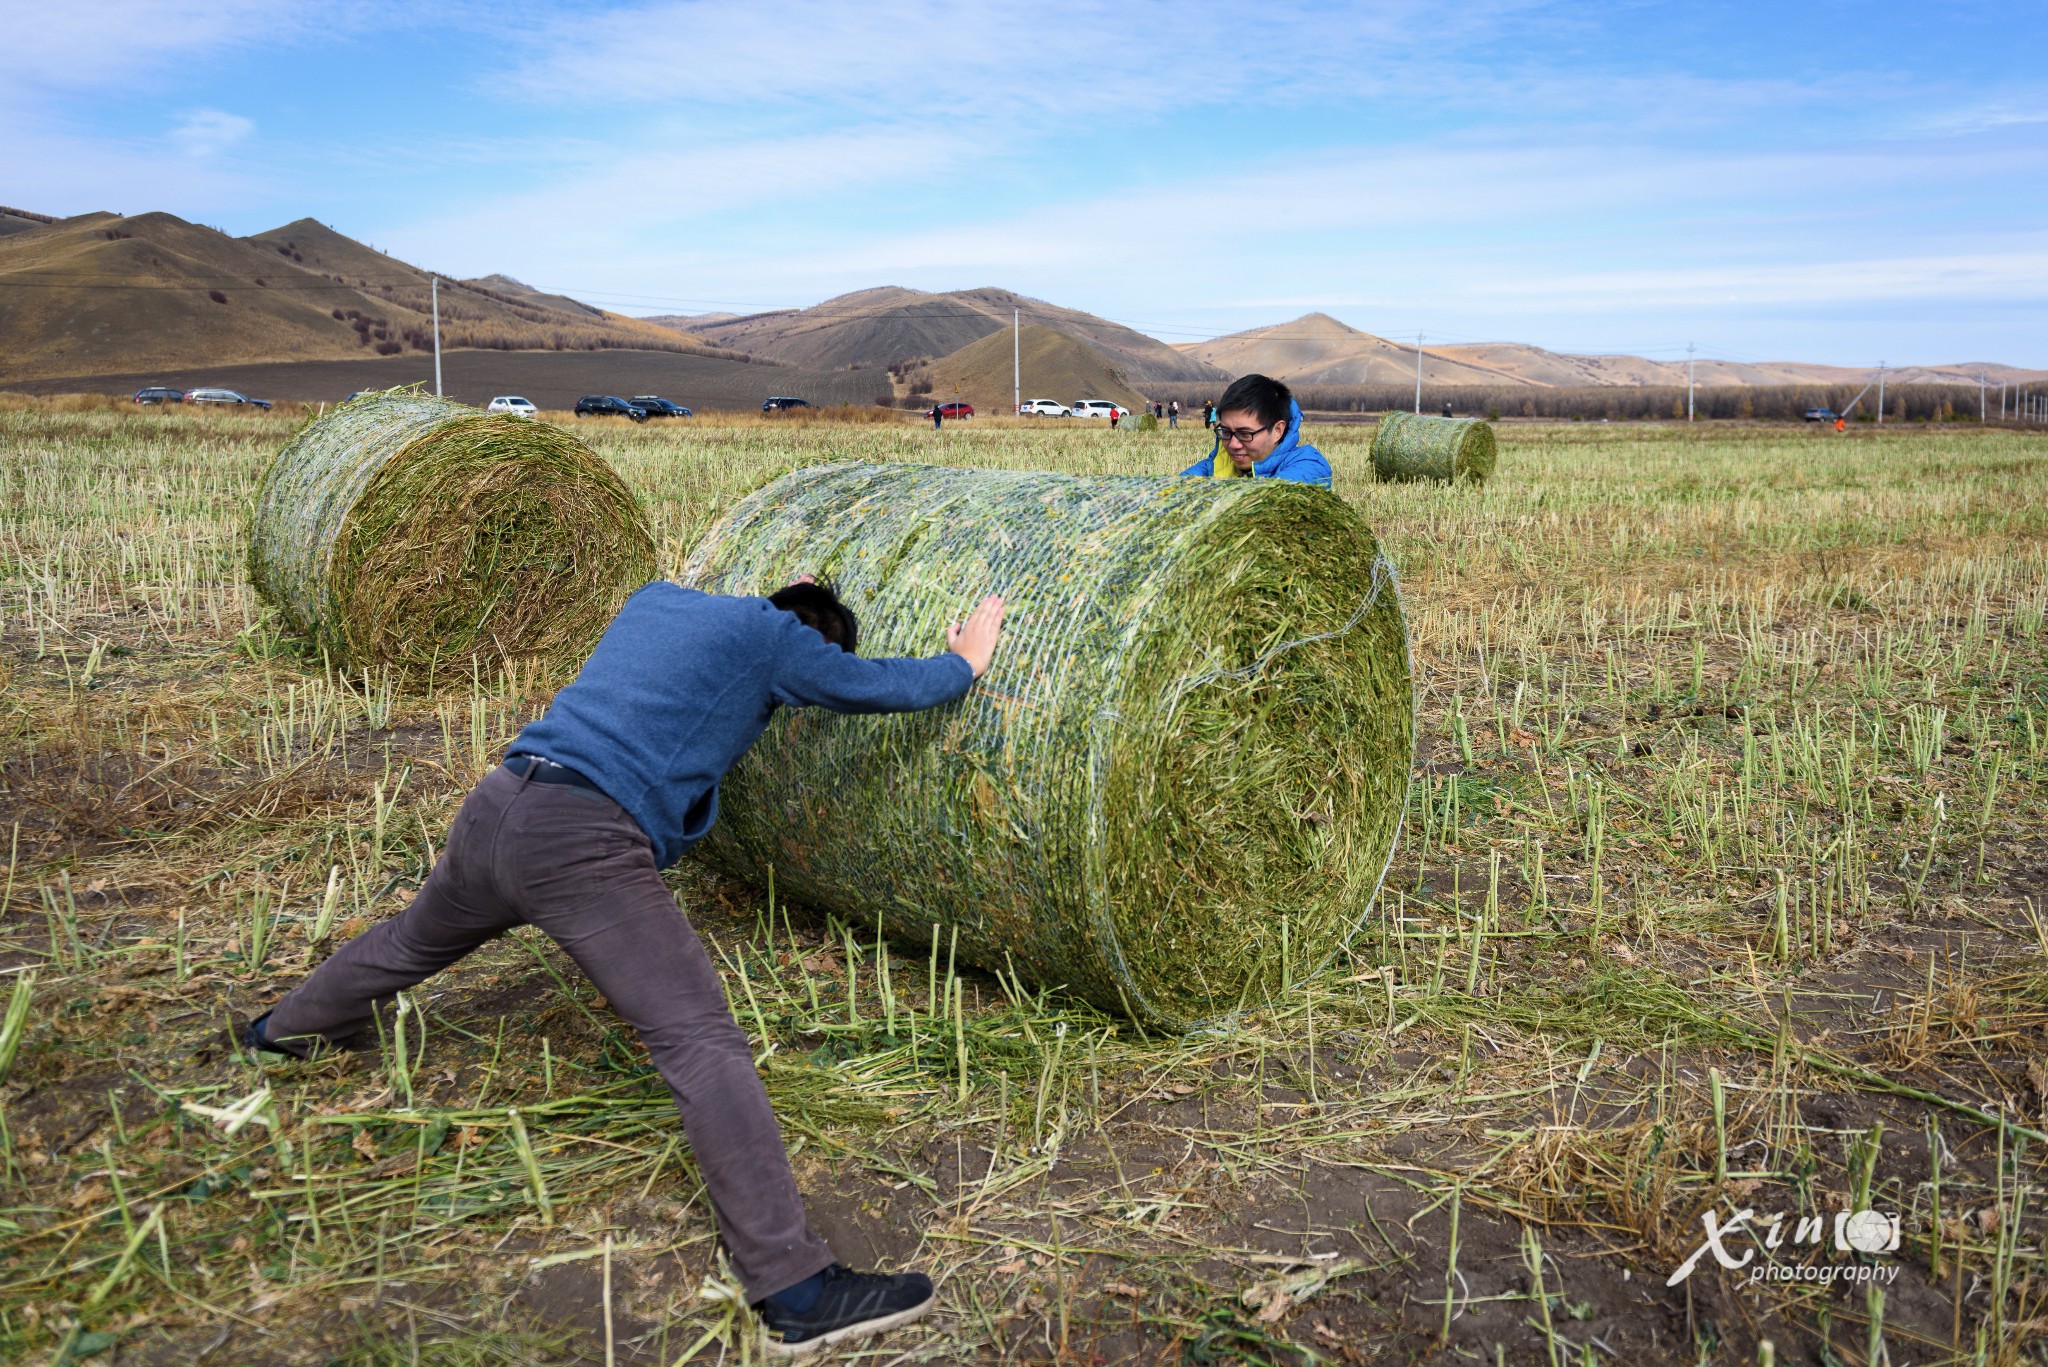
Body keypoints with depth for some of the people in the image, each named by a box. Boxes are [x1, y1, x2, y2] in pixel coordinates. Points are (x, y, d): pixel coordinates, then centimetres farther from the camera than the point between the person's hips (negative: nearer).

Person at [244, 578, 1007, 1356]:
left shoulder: (655, 599, 23)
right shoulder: (771, 636, 5)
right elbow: (892, 689, 12)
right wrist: (965, 660, 29)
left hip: (494, 805, 8)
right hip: (584, 843, -8)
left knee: (413, 941, 36)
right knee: (702, 1044, -13)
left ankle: (284, 1031, 62)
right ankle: (794, 1292, -18)